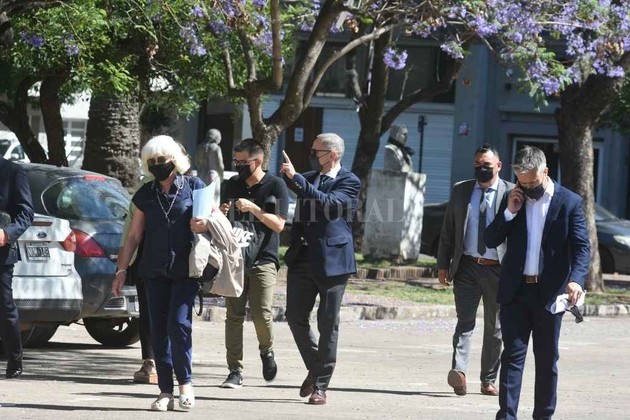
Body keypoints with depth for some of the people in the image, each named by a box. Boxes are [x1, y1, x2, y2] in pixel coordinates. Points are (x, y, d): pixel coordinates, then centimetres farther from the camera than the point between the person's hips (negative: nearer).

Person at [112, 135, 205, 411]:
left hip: (185, 270, -3)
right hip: (155, 271, 3)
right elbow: (134, 235, 14)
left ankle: (185, 382, 1)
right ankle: (165, 391, 5)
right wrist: (122, 270, 9)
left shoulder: (194, 187, 3)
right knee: (158, 329, 1)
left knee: (179, 323, -15)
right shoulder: (145, 195, 11)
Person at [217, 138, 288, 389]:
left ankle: (266, 350, 17)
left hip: (263, 259, -4)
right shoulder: (232, 185, 14)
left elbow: (278, 225, -6)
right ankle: (235, 371, 0)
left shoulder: (275, 186, 0)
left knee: (262, 314, -13)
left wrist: (253, 208, -16)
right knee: (234, 314, -2)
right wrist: (222, 215, -1)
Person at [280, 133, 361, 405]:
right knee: (295, 318, 5)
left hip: (331, 260, -6)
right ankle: (315, 367, 27)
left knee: (328, 324, 0)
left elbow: (327, 202, -22)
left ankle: (321, 385, 5)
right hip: (303, 259, 6)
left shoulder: (348, 182, -5)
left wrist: (295, 178, -22)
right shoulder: (308, 178, 13)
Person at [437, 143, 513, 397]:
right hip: (467, 267, 1)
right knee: (465, 321, -10)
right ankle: (459, 371, -22)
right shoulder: (461, 191, 8)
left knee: (495, 327, 8)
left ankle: (488, 380, 16)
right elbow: (448, 231, 11)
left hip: (498, 269, -1)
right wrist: (443, 264, 5)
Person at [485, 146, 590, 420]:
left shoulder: (570, 202, -2)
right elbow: (491, 241, 6)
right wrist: (509, 212, -9)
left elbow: (581, 247, -8)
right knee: (512, 355, -4)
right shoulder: (513, 199, 7)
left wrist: (576, 279, -26)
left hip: (549, 292, -2)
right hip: (515, 291, 2)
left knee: (547, 359, 8)